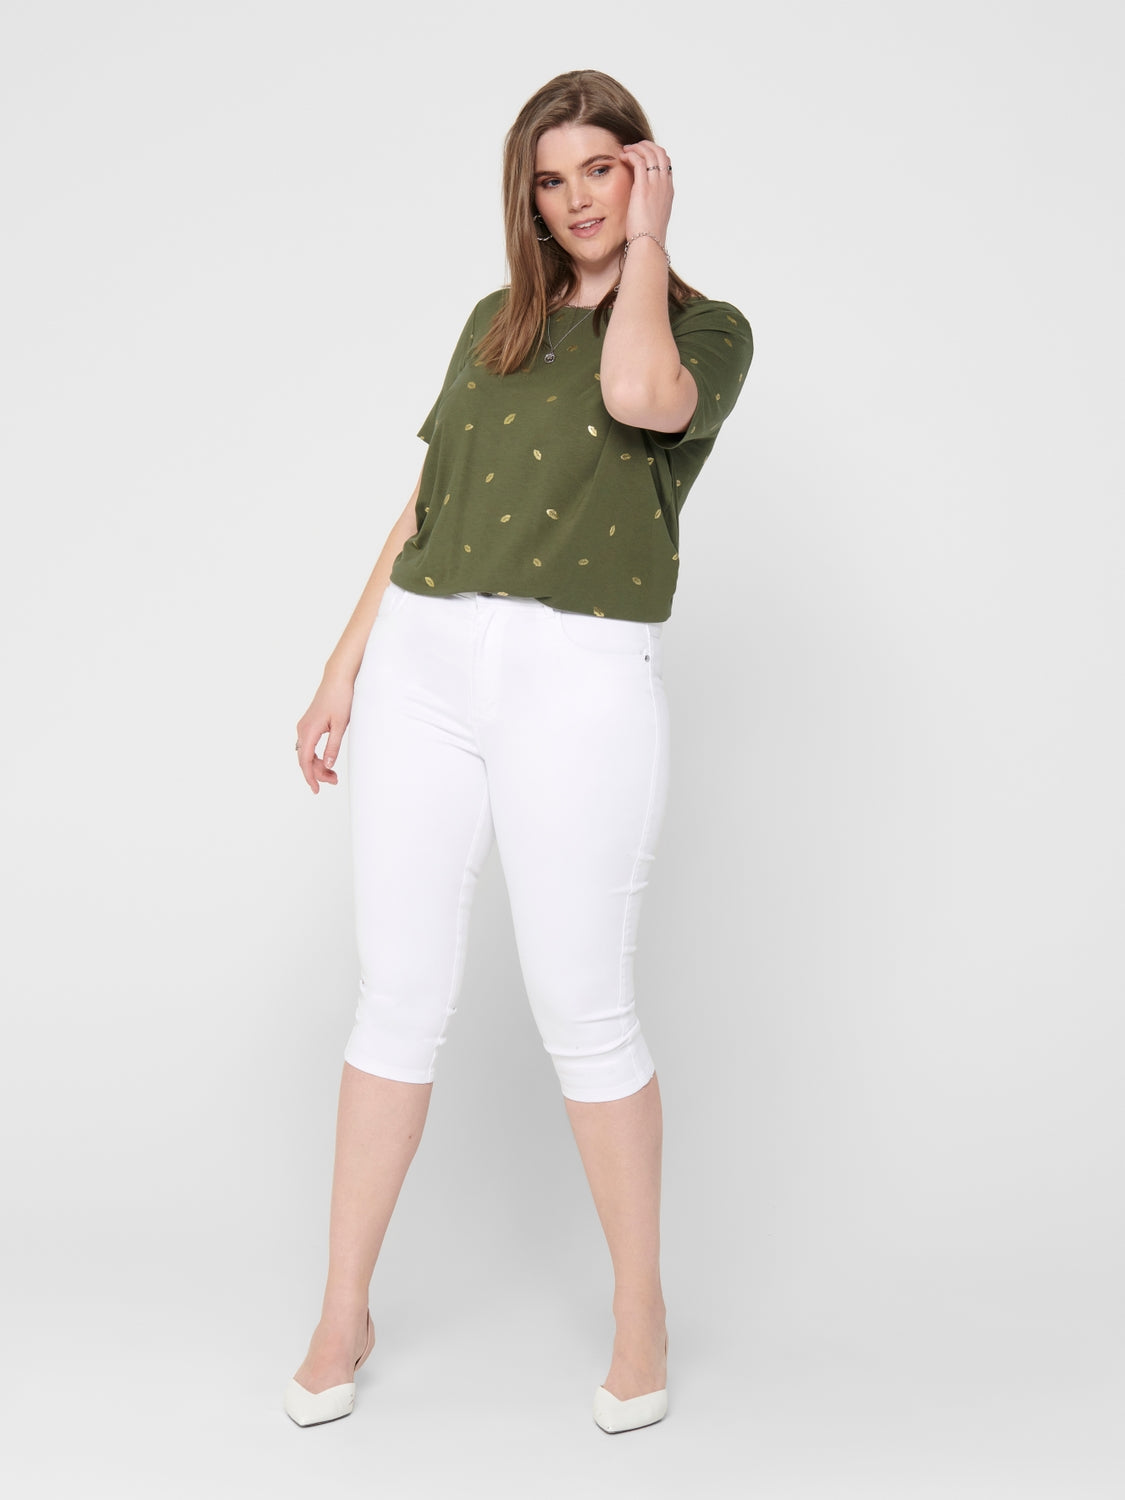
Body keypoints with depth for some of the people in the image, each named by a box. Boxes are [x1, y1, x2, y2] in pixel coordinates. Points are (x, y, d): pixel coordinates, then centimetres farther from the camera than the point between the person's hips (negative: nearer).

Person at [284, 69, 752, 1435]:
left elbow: (639, 395, -21)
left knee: (584, 1013, 3)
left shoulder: (708, 329, 3)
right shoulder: (495, 322, 17)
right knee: (399, 997, 8)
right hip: (422, 666, 4)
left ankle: (639, 1313, 23)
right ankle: (344, 1311, 22)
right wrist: (345, 667, 12)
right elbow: (422, 508, 17)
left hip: (581, 686, -4)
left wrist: (645, 240, -5)